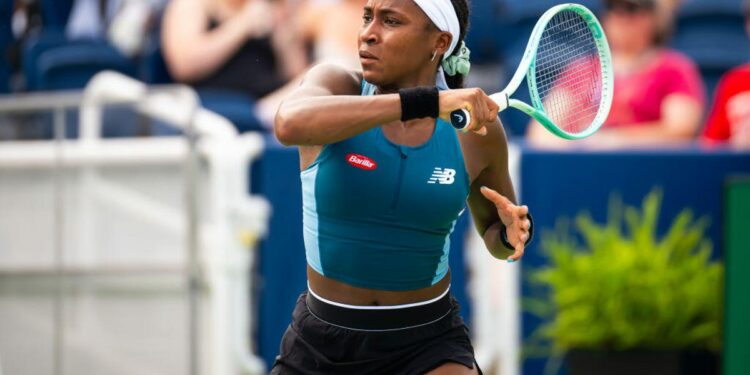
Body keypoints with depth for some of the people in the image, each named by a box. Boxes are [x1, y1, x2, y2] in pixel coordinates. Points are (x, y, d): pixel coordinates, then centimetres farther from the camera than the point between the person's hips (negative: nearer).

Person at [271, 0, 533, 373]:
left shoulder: (475, 124, -6)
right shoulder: (337, 85, -10)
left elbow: (493, 232, 12)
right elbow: (291, 123, -36)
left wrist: (513, 231, -13)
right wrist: (426, 101, -41)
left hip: (427, 343, -1)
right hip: (321, 342, 1)